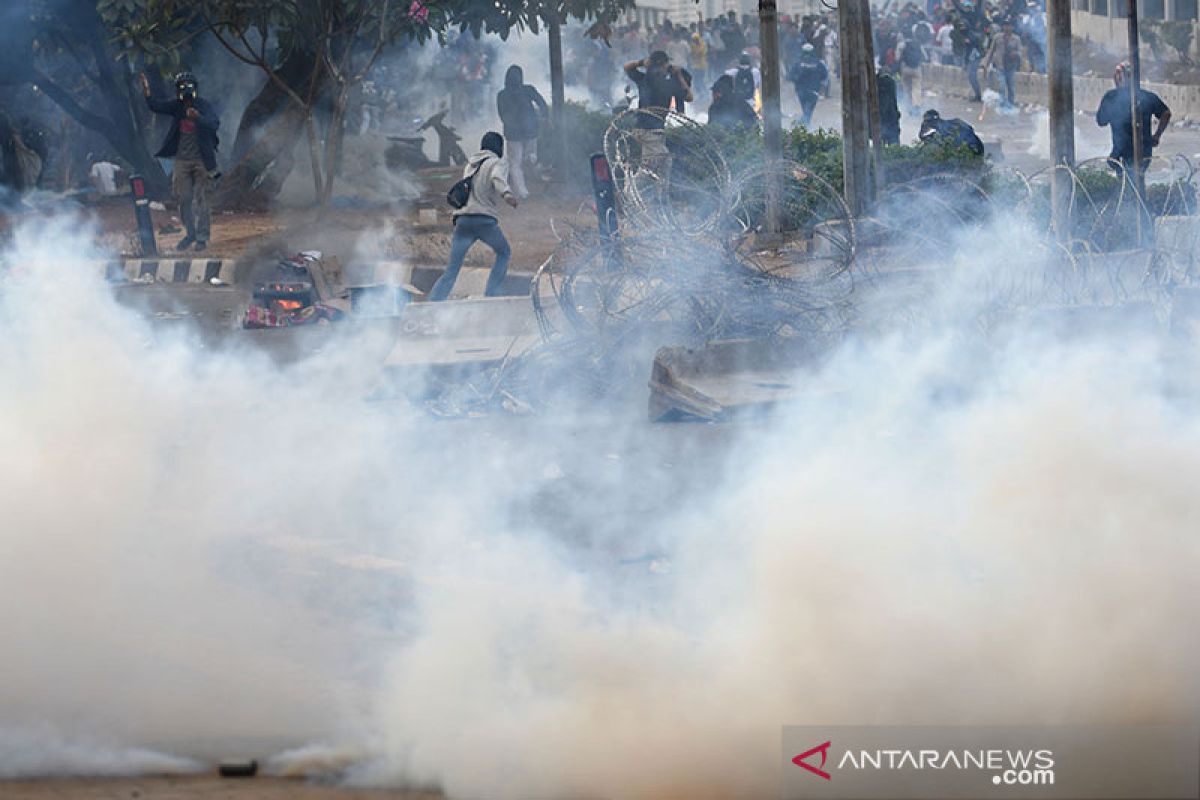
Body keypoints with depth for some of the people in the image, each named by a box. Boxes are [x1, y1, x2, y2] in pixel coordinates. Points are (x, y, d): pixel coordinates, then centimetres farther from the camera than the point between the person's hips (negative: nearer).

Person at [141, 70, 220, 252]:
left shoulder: (204, 106, -9)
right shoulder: (176, 107, 3)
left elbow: (215, 123, -24)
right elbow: (156, 106, -6)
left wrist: (198, 118, -42)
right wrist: (147, 93, -25)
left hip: (201, 160, -4)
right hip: (182, 160, 4)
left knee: (200, 199, -4)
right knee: (184, 199, 7)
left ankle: (202, 237, 6)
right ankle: (190, 233, 21)